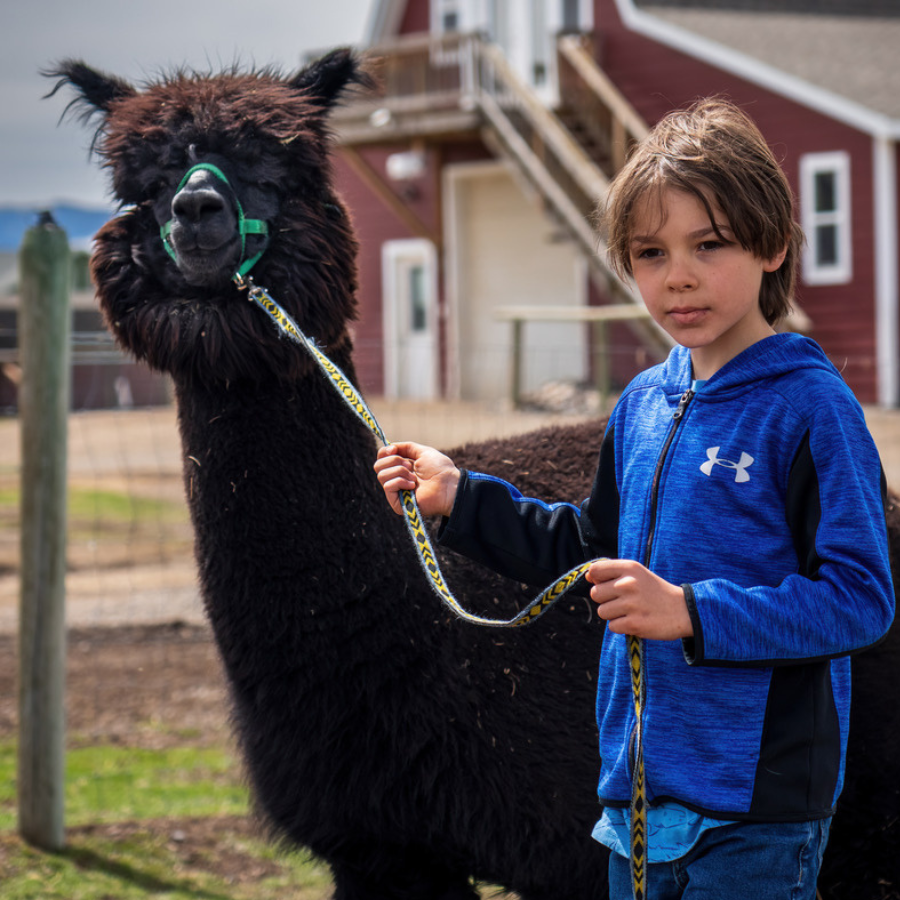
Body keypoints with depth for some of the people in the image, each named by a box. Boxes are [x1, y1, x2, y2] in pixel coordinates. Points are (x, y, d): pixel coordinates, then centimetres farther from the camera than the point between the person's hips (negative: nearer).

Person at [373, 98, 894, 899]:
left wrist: (693, 612, -24)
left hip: (757, 810, -7)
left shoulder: (810, 408, -12)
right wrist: (462, 499, 17)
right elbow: (593, 550, 24)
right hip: (639, 792, 7)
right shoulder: (642, 405, 10)